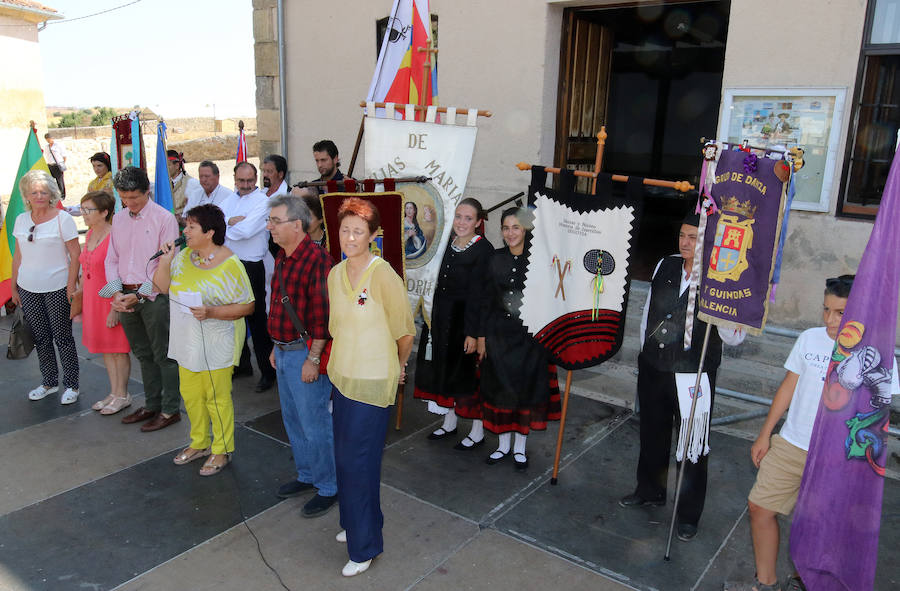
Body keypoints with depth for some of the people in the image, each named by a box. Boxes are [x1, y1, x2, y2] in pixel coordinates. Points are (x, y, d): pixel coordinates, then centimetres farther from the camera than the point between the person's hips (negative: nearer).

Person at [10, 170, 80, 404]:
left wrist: (71, 286, -14)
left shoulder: (62, 219, -7)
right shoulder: (21, 220, 9)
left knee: (62, 337, 0)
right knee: (40, 338, 12)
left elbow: (75, 254, -9)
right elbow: (18, 255, 14)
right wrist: (13, 287, 12)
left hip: (57, 289, -5)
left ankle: (71, 385, 12)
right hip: (28, 290, 5)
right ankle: (49, 382, 25)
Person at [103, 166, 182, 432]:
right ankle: (151, 405, 29)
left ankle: (170, 410, 12)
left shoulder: (164, 218, -9)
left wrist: (140, 295, -16)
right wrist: (117, 293, -3)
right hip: (126, 296, 6)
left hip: (154, 297, -6)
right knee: (143, 354, 16)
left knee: (163, 355, 1)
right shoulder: (118, 219, 10)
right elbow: (112, 259, 12)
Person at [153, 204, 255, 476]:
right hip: (187, 342, 7)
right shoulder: (184, 256, 3)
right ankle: (199, 443, 39)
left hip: (216, 344, -7)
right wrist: (165, 260, -7)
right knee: (190, 394, 19)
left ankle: (222, 450, 23)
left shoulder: (230, 265, -18)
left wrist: (211, 312, -27)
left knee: (217, 397, 5)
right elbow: (162, 286, 7)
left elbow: (246, 306, -17)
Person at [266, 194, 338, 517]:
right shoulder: (282, 257, 10)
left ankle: (328, 488, 17)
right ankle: (307, 476, 36)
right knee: (293, 420, 19)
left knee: (315, 424, 1)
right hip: (284, 352, 9)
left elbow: (322, 315, -22)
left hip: (305, 354, -9)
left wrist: (313, 359, -21)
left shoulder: (316, 259, -20)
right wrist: (276, 347, 19)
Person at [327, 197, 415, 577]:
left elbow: (405, 332, -9)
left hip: (372, 383, -6)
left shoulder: (383, 276, -19)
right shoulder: (335, 274, 3)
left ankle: (365, 546, 20)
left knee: (358, 463, 2)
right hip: (342, 376, 7)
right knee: (345, 457, 17)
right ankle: (354, 523, 39)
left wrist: (398, 365, 5)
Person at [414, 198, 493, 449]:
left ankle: (478, 432, 19)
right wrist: (433, 319, 11)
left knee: (468, 373, 3)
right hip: (443, 316, 8)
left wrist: (473, 333, -20)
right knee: (445, 369, 17)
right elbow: (440, 284, 12)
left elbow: (479, 294, -18)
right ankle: (449, 423, 35)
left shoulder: (483, 249, -15)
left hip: (468, 318, -7)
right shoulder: (449, 243, 6)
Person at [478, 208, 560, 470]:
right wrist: (481, 335, 2)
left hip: (529, 333, -2)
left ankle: (520, 447, 25)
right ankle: (503, 444, 29)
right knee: (499, 387, 10)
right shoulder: (496, 259, 2)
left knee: (526, 388, 8)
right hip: (498, 332, 3)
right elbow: (486, 298, 4)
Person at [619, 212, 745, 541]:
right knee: (652, 433, 22)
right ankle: (650, 490, 46)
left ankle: (689, 514, 27)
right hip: (652, 369, 5)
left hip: (693, 377, -5)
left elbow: (735, 339, -18)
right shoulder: (664, 266, 1)